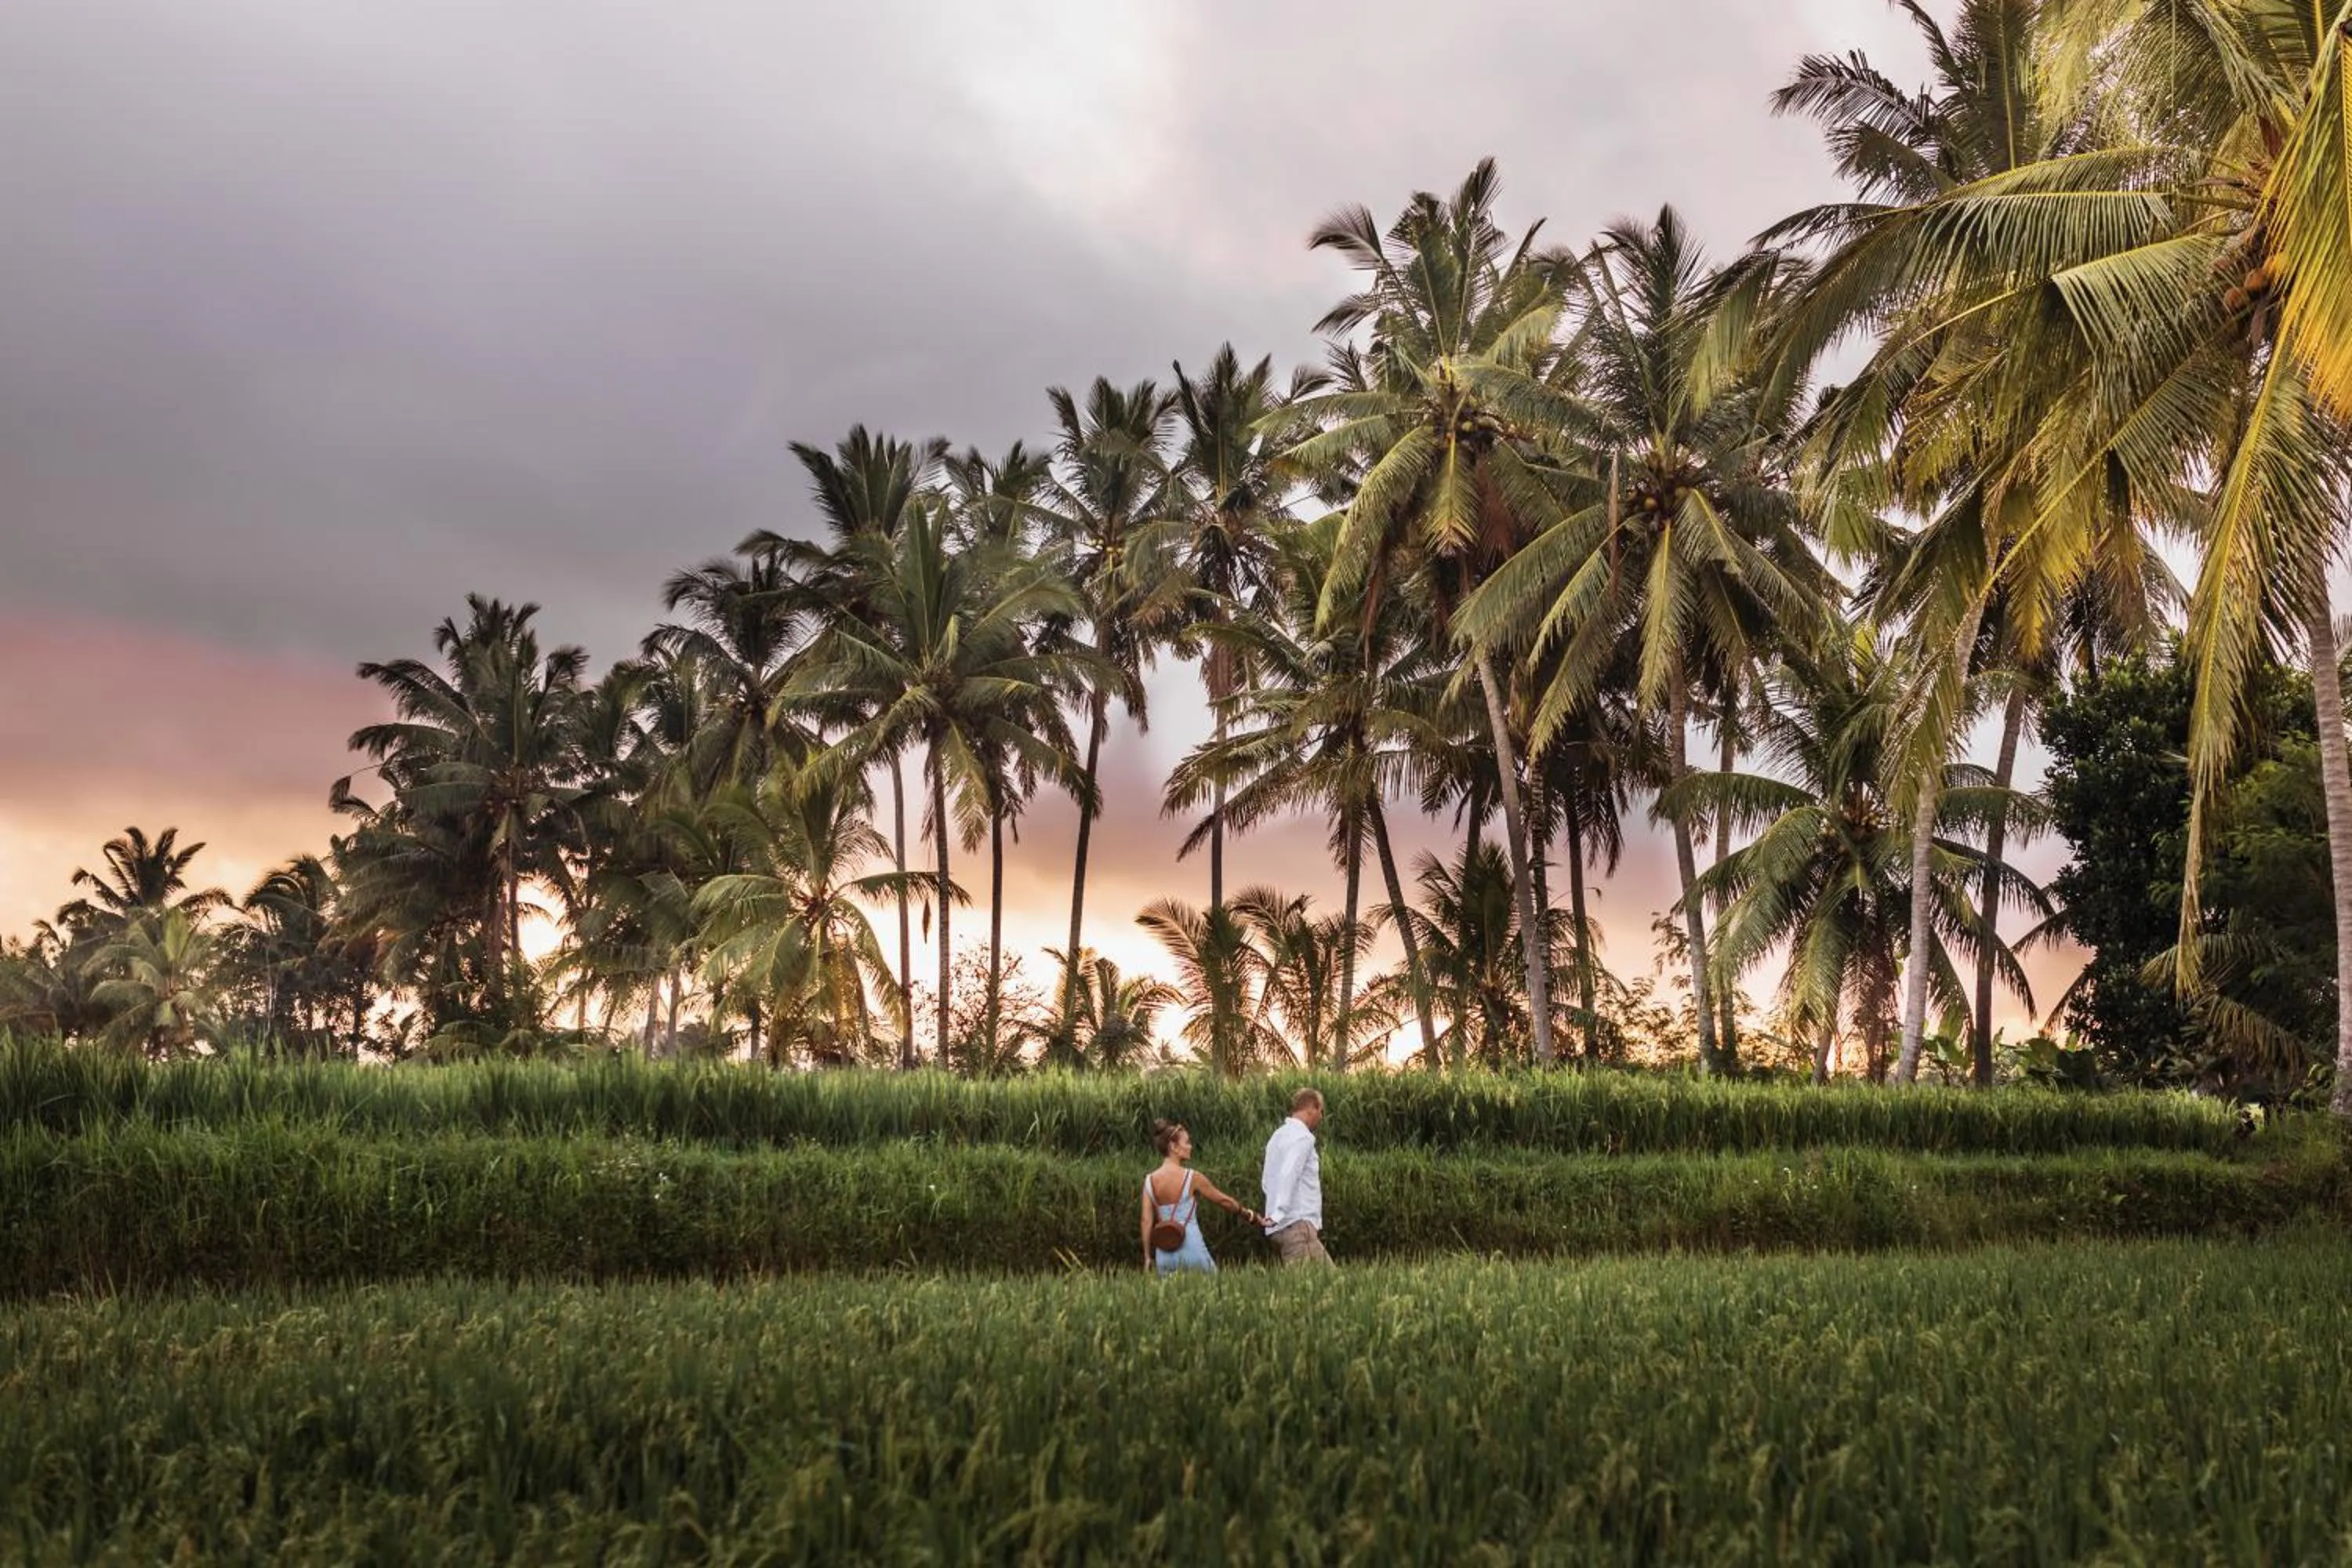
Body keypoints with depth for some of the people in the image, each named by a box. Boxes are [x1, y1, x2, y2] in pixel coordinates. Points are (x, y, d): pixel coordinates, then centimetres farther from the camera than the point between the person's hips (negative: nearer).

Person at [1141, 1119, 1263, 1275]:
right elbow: (1224, 1201, 4)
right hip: (1191, 1249, -4)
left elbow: (1147, 1222, 1)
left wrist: (1148, 1257, 7)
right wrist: (1252, 1216, 17)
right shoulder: (1191, 1177, -6)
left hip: (1165, 1252, 4)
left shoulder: (1149, 1181, 3)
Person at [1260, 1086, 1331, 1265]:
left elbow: (1267, 1182, 23)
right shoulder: (1302, 1137, -9)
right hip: (1298, 1224, -10)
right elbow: (1288, 1176, -22)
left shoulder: (1279, 1136, 21)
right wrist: (1278, 1214, -27)